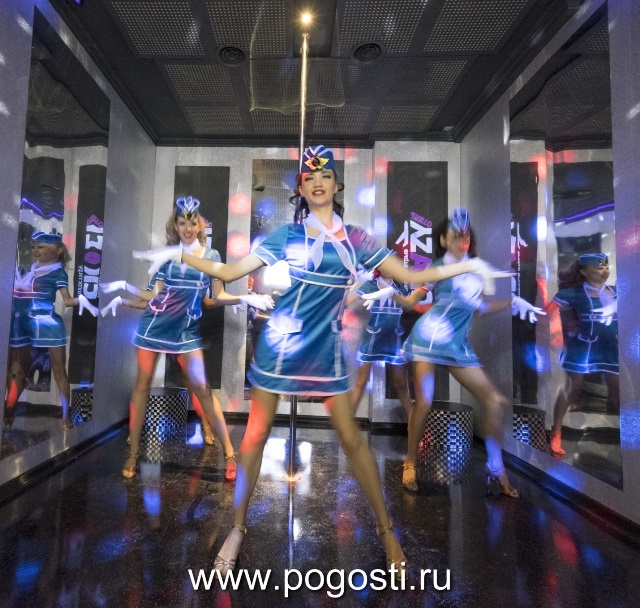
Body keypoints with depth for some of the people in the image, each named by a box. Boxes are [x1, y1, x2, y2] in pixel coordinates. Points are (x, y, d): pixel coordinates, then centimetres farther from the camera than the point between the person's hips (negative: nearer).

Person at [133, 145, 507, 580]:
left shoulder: (355, 238, 5)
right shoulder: (287, 235, 1)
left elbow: (410, 276, 4)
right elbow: (230, 272, -1)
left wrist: (470, 265, 1)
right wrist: (178, 254, -8)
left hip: (326, 349, 1)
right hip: (280, 345, 0)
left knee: (352, 437, 6)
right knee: (256, 434, 7)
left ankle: (386, 528, 26)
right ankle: (238, 528, 29)